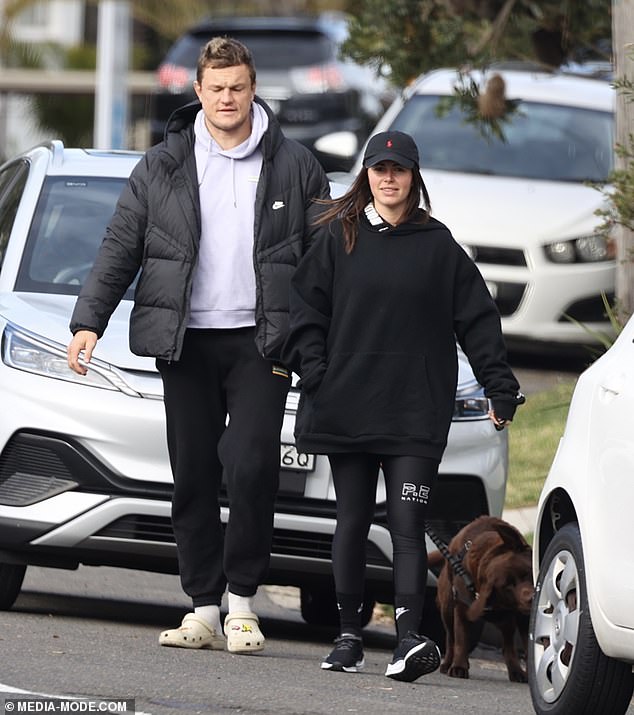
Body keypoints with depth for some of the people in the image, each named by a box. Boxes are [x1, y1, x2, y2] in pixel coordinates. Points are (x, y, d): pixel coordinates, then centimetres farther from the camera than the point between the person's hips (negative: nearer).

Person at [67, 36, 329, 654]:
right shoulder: (161, 168, 8)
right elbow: (120, 248, 9)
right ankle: (204, 609, 7)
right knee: (193, 475, 2)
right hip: (185, 341, 2)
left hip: (260, 340, -2)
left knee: (251, 466, -13)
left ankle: (242, 602, -2)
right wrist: (89, 320, -2)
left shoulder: (294, 167, 5)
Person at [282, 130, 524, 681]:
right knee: (352, 522, 7)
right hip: (347, 407, 1)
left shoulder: (437, 245, 6)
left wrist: (500, 387, 3)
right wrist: (313, 372, -5)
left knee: (408, 524, -10)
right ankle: (349, 636, 14)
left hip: (416, 414, -1)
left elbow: (477, 320, 8)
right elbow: (306, 309, 7)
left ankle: (409, 641, -20)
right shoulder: (338, 238, 7)